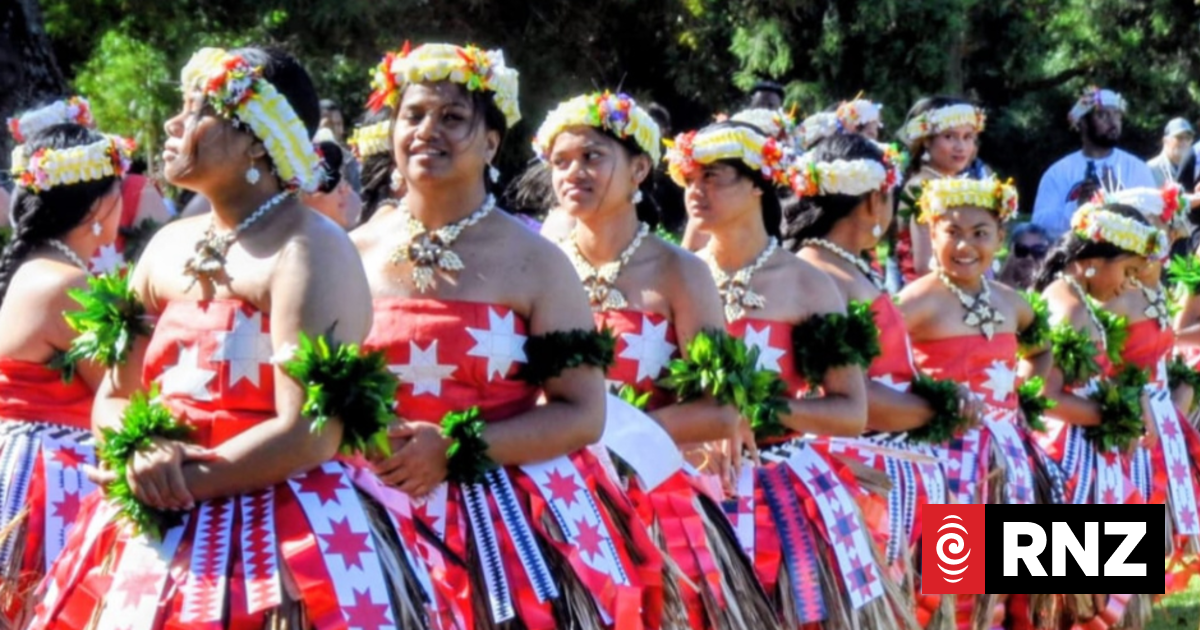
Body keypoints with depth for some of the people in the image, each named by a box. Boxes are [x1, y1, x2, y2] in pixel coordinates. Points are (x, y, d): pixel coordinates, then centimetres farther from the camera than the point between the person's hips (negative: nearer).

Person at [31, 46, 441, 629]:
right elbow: (111, 400, 13)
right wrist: (140, 453, -9)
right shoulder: (169, 247, 12)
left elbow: (308, 435, -19)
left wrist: (180, 482, -14)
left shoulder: (308, 250, -11)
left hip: (286, 546, -7)